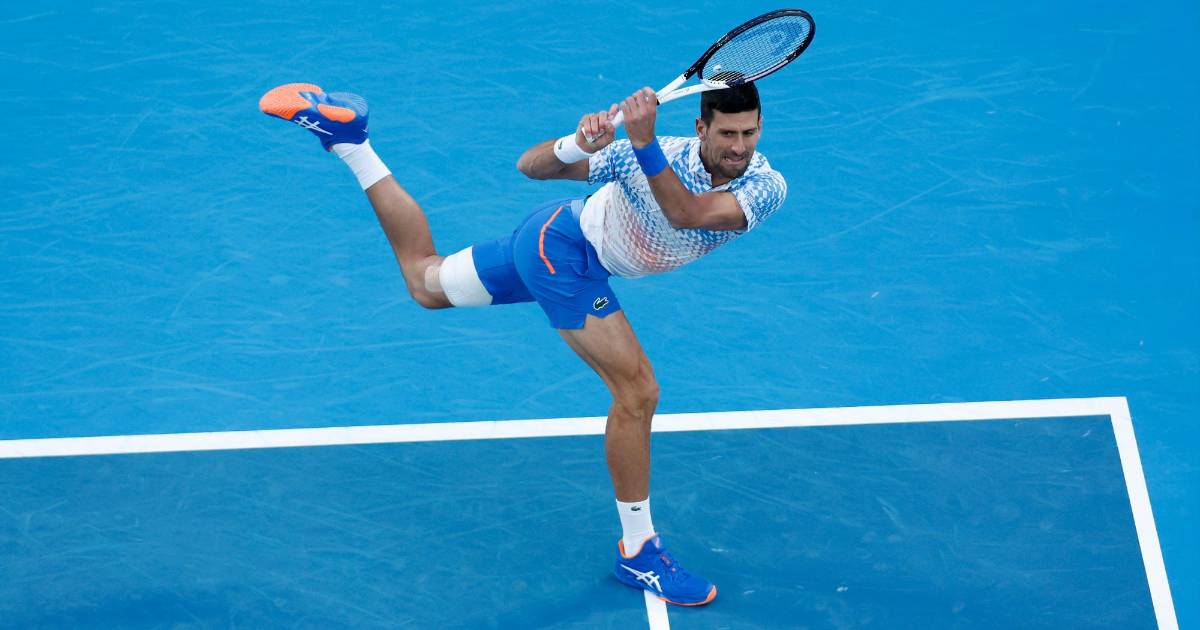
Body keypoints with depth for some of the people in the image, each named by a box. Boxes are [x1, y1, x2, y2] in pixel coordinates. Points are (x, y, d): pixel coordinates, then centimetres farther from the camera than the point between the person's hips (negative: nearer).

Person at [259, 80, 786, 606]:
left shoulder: (767, 187, -19)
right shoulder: (654, 156, -29)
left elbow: (688, 213, -38)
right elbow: (531, 166, -23)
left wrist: (645, 144, -53)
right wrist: (580, 143, -45)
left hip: (569, 253, 6)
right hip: (561, 243, -6)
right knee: (637, 392, -16)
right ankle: (637, 552, -4)